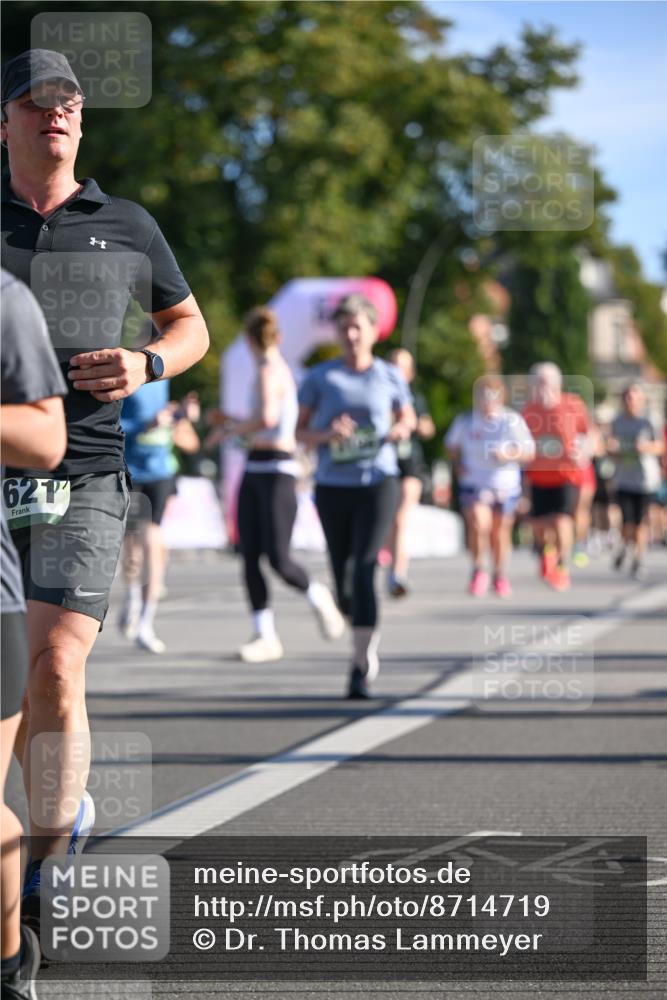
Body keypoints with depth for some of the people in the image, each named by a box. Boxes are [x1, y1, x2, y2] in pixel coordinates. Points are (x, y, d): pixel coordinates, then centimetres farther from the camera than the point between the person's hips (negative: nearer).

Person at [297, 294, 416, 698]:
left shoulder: (390, 376, 5)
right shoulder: (320, 378, 5)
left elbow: (408, 418, 19)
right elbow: (301, 431, 8)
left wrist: (402, 430, -4)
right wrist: (327, 434, -13)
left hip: (378, 482, -2)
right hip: (332, 486, 2)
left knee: (364, 570, -16)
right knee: (342, 576, 7)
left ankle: (361, 668, -17)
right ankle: (370, 642, 37)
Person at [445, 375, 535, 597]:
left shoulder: (513, 421, -6)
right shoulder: (465, 421, -2)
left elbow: (529, 452, -3)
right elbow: (451, 445, 16)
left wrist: (509, 455, -21)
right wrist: (458, 465, 1)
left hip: (505, 485, 1)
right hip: (474, 485, 0)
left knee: (500, 531, 9)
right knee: (478, 523, -21)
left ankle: (500, 576, 29)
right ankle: (479, 570, -2)